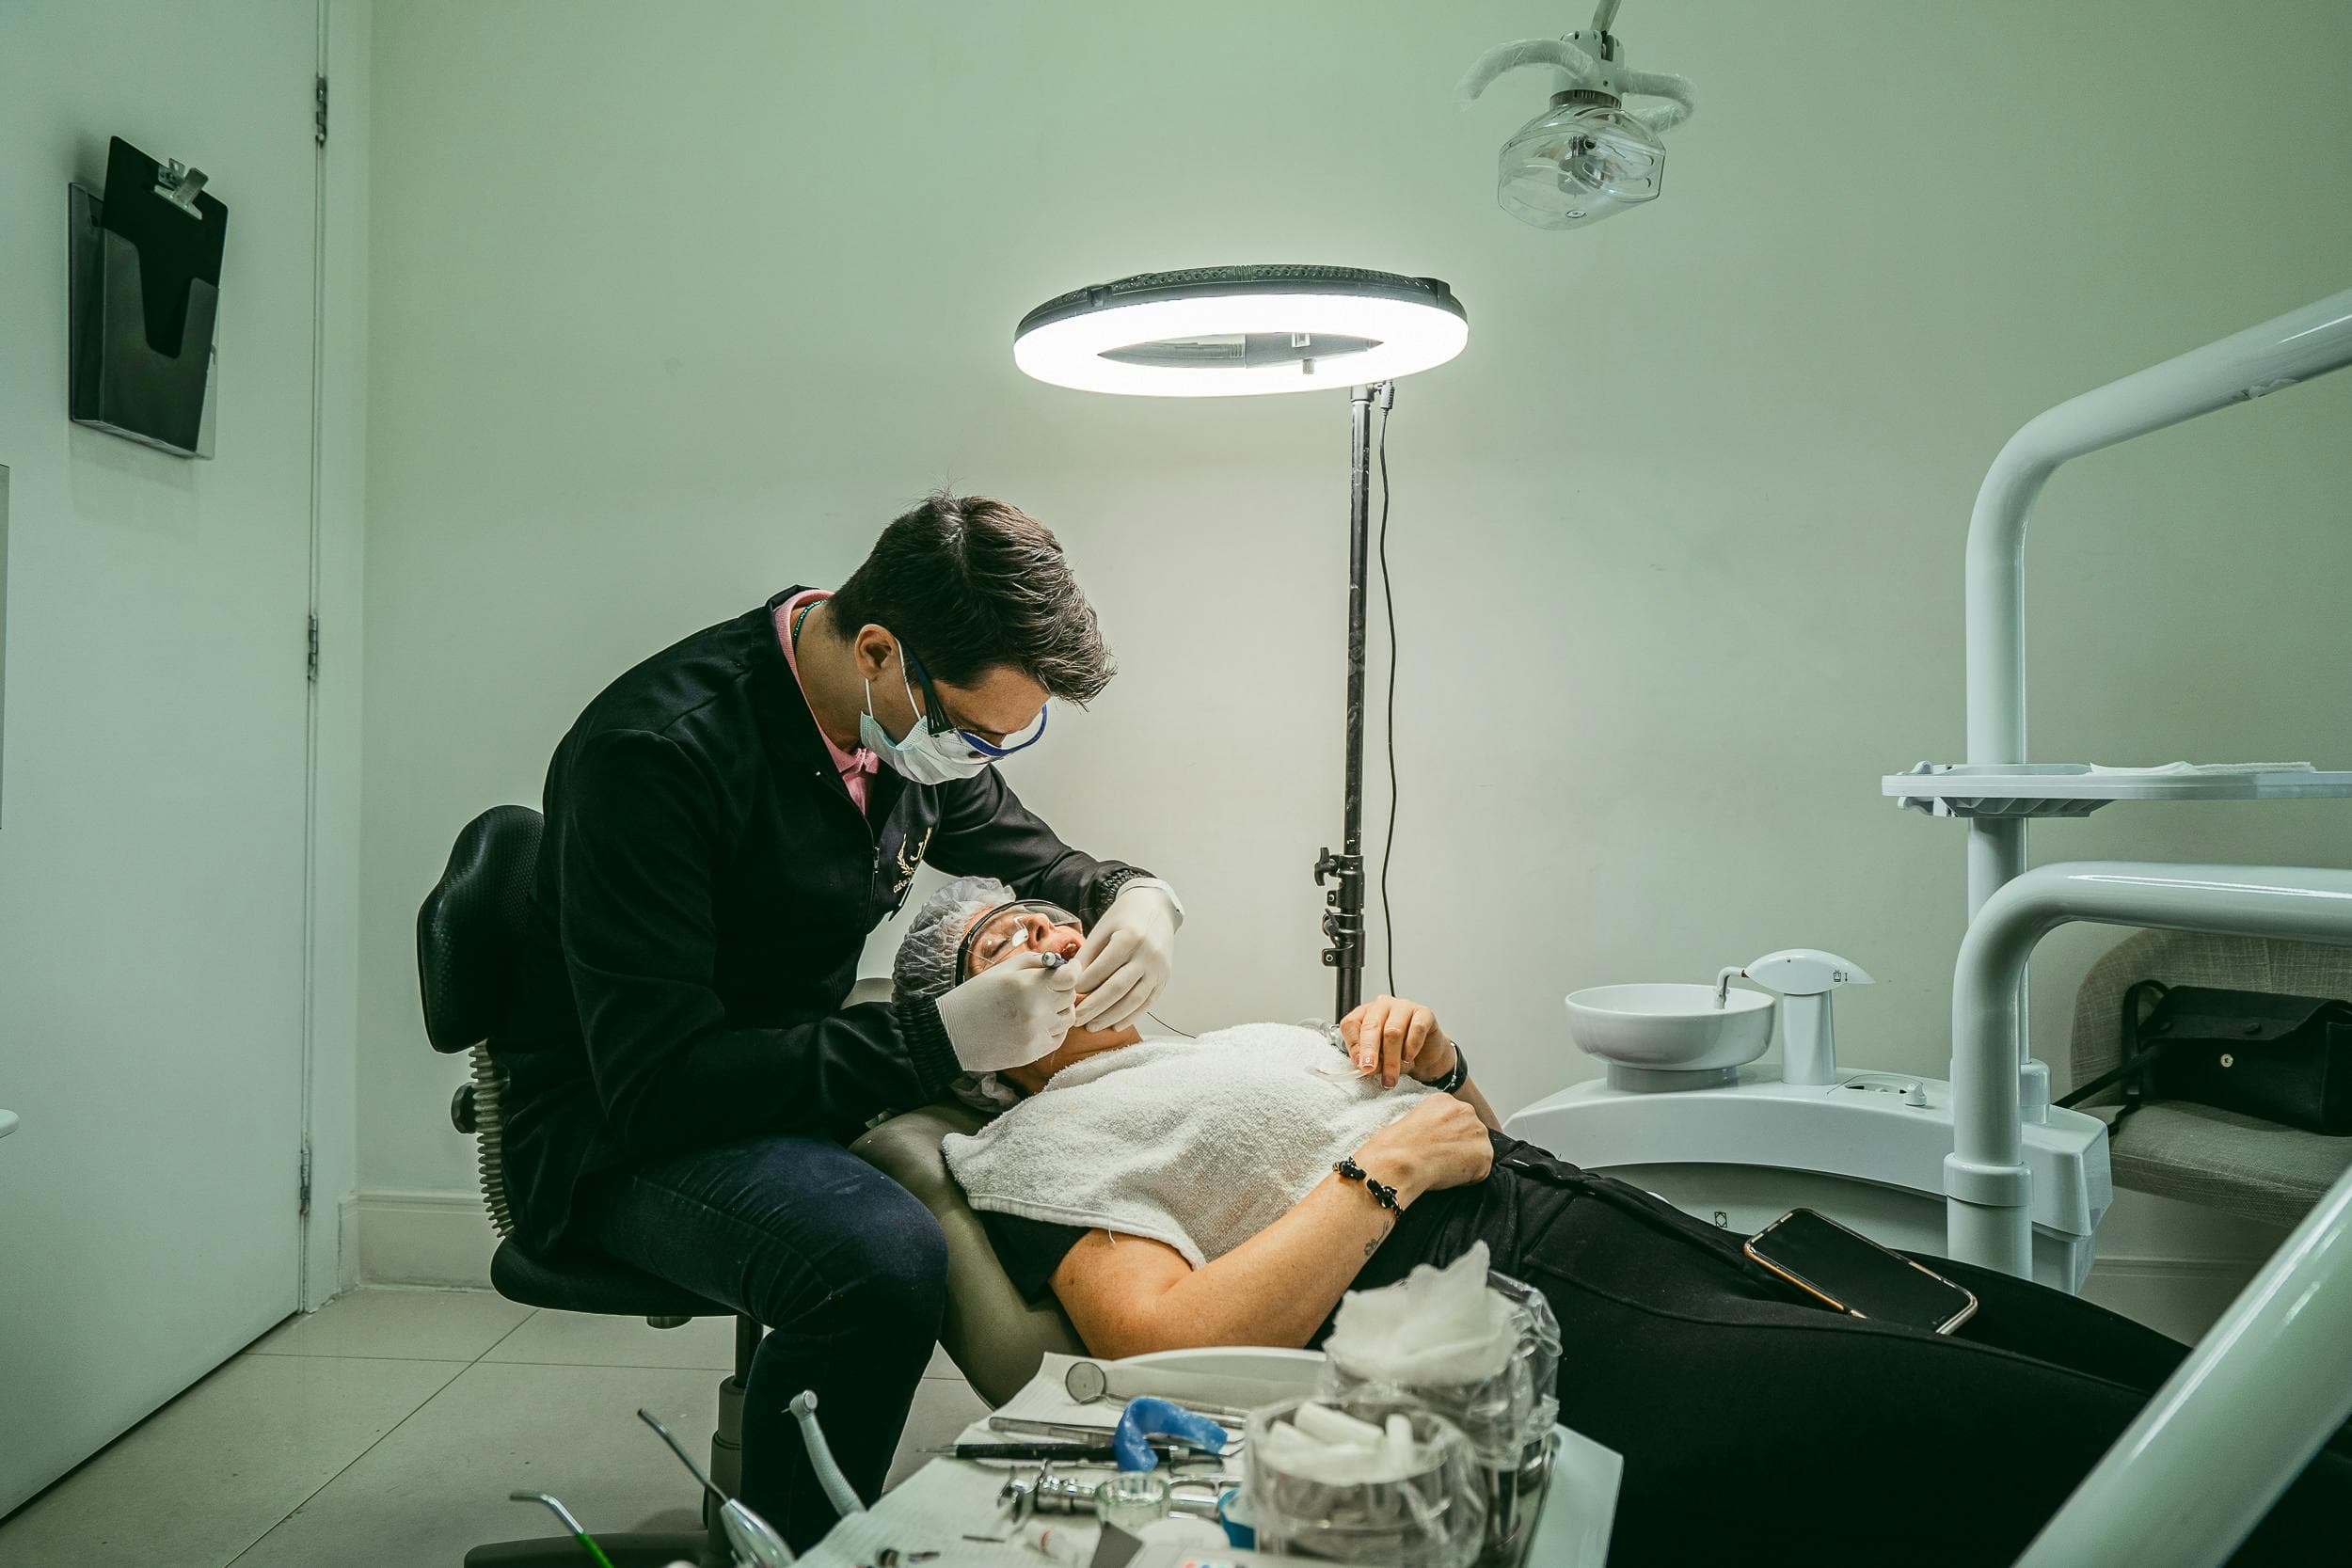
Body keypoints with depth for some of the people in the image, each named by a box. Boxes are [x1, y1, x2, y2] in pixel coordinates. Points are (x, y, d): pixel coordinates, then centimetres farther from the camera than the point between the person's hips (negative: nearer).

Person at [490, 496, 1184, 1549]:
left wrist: (1135, 897, -12)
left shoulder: (926, 719, -3)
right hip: (617, 1135, -7)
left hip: (807, 1081, 8)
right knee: (880, 1258, -35)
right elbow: (655, 1084, -28)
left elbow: (1043, 864, 12)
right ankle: (791, 1544, -10)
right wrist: (939, 1037, -32)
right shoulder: (657, 751, -25)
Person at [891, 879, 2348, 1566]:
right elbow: (1177, 1340, -15)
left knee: (2159, 1378, -1)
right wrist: (1386, 1165, -11)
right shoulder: (1040, 1148, 3)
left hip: (1624, 1220, 9)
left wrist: (1432, 1051, 8)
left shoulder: (1231, 1041, 27)